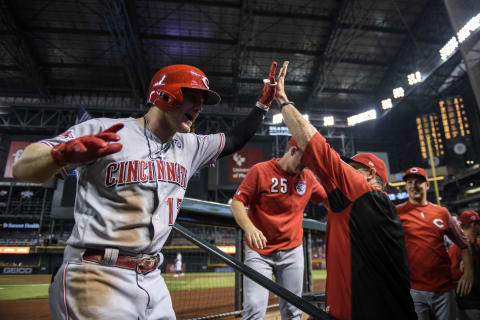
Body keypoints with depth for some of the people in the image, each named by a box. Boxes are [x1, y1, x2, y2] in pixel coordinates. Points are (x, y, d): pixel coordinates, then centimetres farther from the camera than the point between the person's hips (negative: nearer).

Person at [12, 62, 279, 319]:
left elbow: (234, 140, 23)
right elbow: (21, 169, -13)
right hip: (96, 278, -6)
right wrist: (63, 153, -35)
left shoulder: (190, 147, 10)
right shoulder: (104, 131, -9)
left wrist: (263, 103, 18)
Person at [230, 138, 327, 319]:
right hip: (259, 251, -4)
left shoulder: (308, 177, 6)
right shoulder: (260, 170, -9)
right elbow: (237, 203, -11)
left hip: (292, 251, 4)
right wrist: (249, 228, -28)